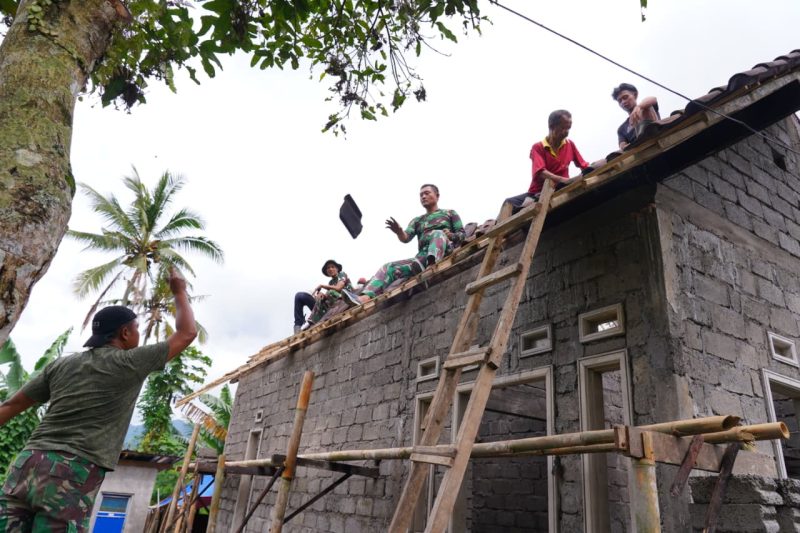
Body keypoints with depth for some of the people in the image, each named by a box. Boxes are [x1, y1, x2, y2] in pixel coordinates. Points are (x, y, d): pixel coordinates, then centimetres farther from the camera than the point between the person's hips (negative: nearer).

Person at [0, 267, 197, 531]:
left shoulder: (61, 364, 18)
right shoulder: (130, 363, 2)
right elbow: (187, 332, 10)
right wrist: (180, 291, 24)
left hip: (27, 465, 6)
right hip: (74, 476, -6)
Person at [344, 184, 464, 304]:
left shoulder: (450, 213, 21)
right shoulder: (417, 221, 28)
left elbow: (462, 234, 11)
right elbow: (406, 238, 10)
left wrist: (451, 235, -13)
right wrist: (399, 232, -15)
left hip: (444, 252, -4)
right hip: (422, 257, 4)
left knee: (438, 233, -34)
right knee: (389, 267, -15)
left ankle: (432, 266, -65)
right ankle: (364, 298, -38)